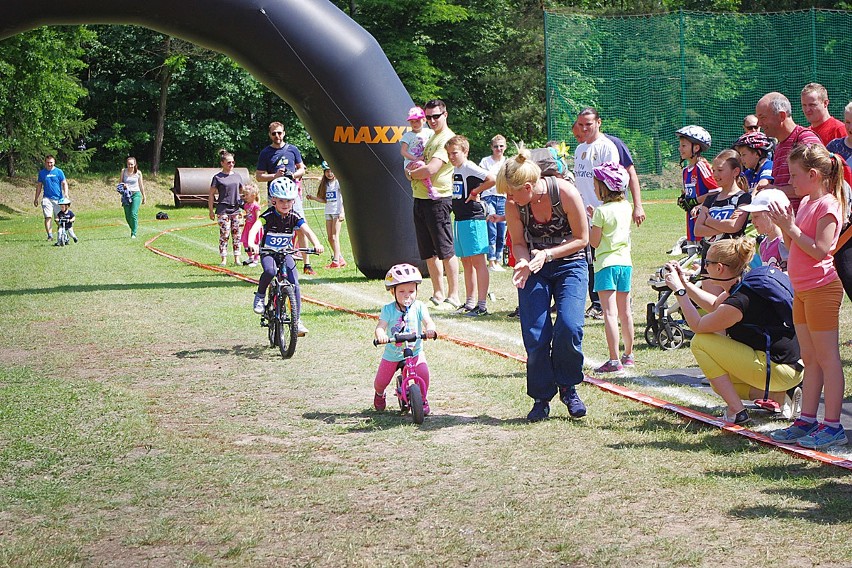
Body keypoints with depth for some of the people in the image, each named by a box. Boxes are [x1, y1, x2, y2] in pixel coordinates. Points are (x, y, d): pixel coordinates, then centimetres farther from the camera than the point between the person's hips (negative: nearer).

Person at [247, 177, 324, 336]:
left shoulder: (295, 217, -9)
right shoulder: (268, 215, -18)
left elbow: (307, 231, -21)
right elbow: (255, 228, -33)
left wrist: (317, 244, -42)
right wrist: (251, 243, -55)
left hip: (286, 253, 3)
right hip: (268, 252, -3)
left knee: (294, 284, -12)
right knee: (270, 271, -36)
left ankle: (297, 320, -4)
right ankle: (260, 296, -8)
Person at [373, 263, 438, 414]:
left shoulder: (419, 307, -8)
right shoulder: (388, 310, -11)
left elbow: (428, 322, -21)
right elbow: (380, 327, -22)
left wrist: (430, 330, -46)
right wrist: (380, 335, -46)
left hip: (415, 352, 0)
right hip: (392, 354, 0)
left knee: (423, 373, -25)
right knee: (381, 381, 5)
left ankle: (422, 400, 2)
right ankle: (379, 394, 45)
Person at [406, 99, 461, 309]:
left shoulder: (447, 139, -11)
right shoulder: (432, 138, 19)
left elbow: (430, 170, -21)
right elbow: (413, 165, 21)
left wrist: (411, 173, -2)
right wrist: (414, 171, -3)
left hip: (437, 199, -9)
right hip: (420, 199, 9)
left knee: (445, 250, -5)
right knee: (429, 252, 12)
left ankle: (453, 297, -1)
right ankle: (438, 294, 19)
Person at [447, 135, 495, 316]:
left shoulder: (470, 168, -14)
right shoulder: (455, 169, 13)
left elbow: (492, 179, -27)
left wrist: (475, 192, -18)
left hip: (473, 219, -10)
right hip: (459, 219, 10)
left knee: (478, 261, -7)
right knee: (466, 262, 14)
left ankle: (482, 305, -7)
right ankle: (470, 302, 22)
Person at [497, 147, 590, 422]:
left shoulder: (565, 192, -22)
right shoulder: (514, 204, -14)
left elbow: (582, 238, -12)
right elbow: (518, 243, -1)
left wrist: (547, 255, -23)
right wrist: (524, 263, -23)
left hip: (570, 264, -2)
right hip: (534, 268, 2)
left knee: (568, 327, -20)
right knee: (535, 335, -9)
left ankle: (567, 387, 3)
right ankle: (541, 397, 9)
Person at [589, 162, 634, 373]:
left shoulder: (602, 211, -13)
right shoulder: (626, 207, 7)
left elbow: (594, 242, -10)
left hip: (607, 263, -7)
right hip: (625, 262, 7)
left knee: (610, 313, -10)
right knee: (625, 312, 17)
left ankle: (614, 360, -15)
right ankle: (628, 355, 28)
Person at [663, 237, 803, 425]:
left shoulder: (739, 301, -22)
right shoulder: (744, 284, 5)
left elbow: (697, 326, -8)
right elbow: (715, 305, 25)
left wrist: (679, 290, -1)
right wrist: (686, 283, 20)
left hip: (780, 372, -10)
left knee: (700, 342, -8)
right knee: (719, 382, 28)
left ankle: (736, 411, -7)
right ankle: (780, 397, 11)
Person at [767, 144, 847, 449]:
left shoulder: (828, 205, -14)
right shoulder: (806, 203, 14)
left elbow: (819, 250, -22)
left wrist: (790, 226, -20)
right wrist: (784, 224, 3)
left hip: (822, 288, -9)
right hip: (802, 289, 9)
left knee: (826, 357, -5)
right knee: (809, 359, 13)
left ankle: (832, 425, -1)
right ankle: (807, 421, 19)